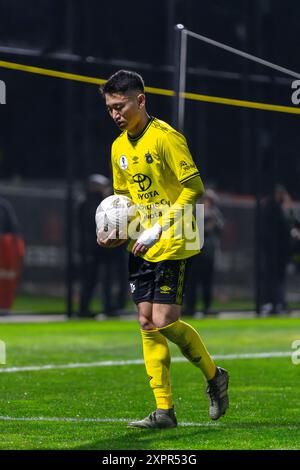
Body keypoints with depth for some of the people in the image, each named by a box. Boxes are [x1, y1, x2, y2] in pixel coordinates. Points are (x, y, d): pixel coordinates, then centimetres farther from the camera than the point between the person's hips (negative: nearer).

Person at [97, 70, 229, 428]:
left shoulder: (165, 137, -13)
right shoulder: (119, 147, 11)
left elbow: (193, 187, -16)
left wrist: (158, 230, -20)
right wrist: (115, 233, 3)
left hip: (172, 244, -8)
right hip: (142, 248, 8)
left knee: (165, 321, -12)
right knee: (147, 323, 2)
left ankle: (214, 377, 12)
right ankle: (164, 410, 6)